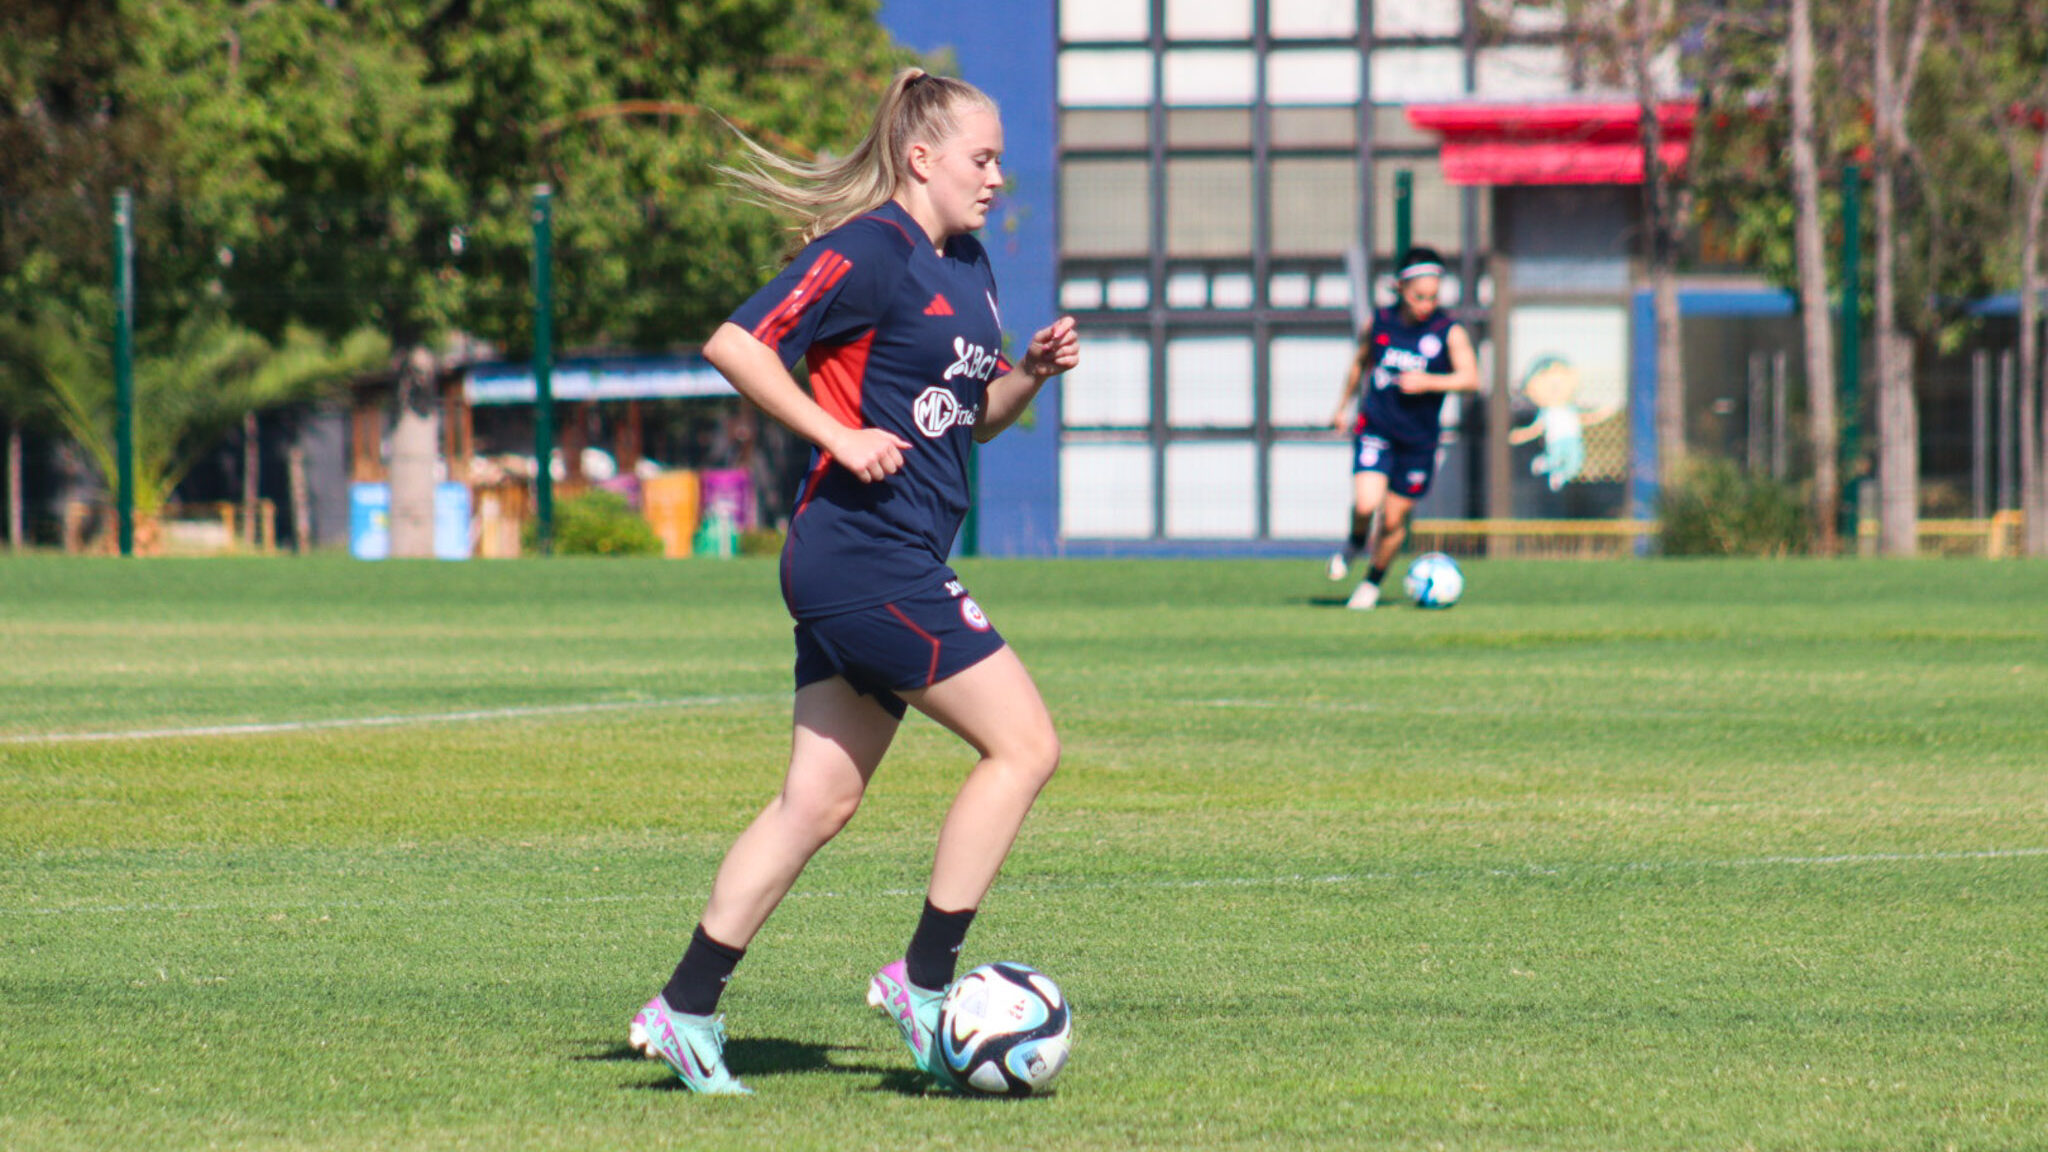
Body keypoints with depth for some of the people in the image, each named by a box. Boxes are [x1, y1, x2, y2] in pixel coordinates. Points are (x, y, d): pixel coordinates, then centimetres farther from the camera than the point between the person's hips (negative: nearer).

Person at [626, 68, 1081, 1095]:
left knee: (820, 801, 8)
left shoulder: (964, 267, 17)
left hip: (890, 566, 9)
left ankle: (687, 1008, 10)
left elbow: (976, 418, 26)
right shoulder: (869, 251, -12)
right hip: (865, 556, -9)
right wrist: (840, 434, -19)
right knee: (1024, 746, -8)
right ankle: (924, 981, -3)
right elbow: (734, 345, -17)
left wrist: (1033, 370, 7)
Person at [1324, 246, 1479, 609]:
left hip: (1419, 439, 0)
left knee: (1394, 520, 6)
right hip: (1375, 428, 0)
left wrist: (1427, 382, -29)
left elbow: (1470, 379, -17)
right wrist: (1344, 407, 27)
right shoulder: (1379, 323, 0)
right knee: (1366, 504, -21)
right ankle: (1355, 543, 14)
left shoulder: (1449, 332, -8)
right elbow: (1360, 364, 19)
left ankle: (1373, 582, 31)